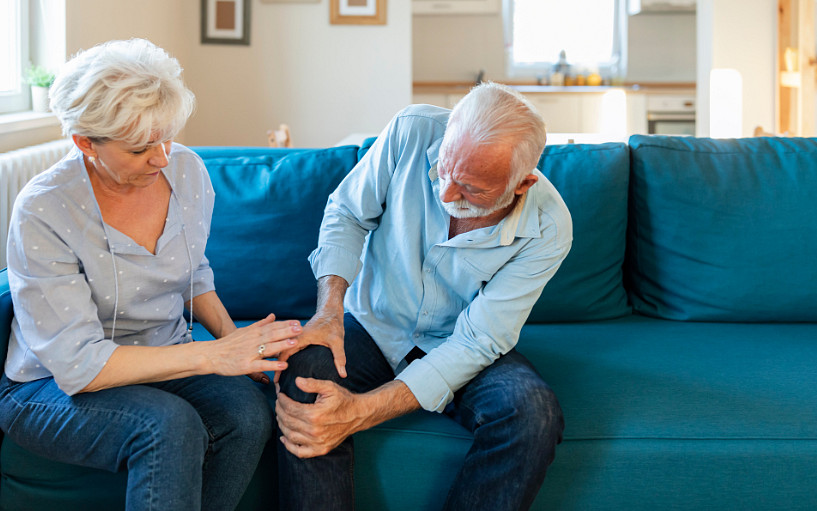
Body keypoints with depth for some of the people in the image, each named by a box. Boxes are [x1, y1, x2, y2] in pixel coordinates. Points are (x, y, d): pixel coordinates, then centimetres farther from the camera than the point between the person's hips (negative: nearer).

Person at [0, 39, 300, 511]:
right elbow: (77, 365, -24)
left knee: (249, 413, -26)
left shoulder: (187, 170, -4)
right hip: (53, 389, -5)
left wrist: (233, 338, -6)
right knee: (170, 426, -35)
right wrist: (212, 355, -30)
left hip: (164, 359, 5)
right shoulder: (42, 214, -21)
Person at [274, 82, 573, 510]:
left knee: (533, 412, -31)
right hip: (371, 326, 1)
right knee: (303, 380, -32)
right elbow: (347, 214, -4)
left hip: (454, 348, 0)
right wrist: (329, 309, -23)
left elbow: (476, 342, -24)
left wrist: (361, 412, -35)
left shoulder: (547, 229, -23)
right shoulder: (412, 133, -21)